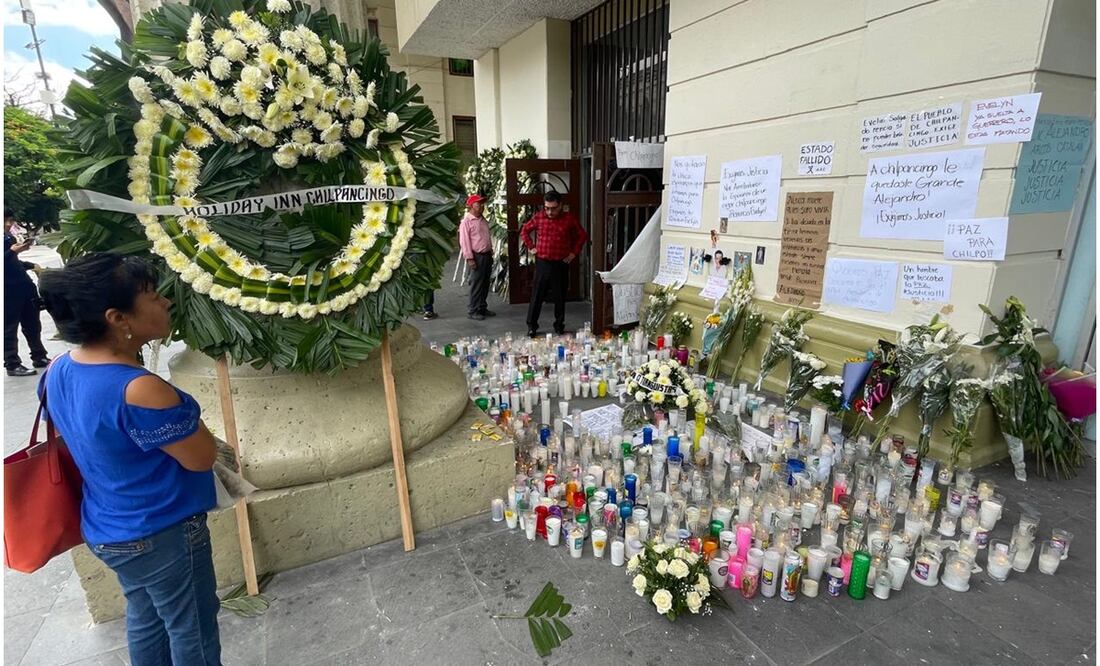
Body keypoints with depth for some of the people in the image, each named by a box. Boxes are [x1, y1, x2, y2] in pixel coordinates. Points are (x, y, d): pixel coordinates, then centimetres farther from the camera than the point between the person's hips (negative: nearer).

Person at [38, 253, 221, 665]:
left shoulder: (60, 373, -5)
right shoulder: (139, 391, -33)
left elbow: (73, 439, 12)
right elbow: (203, 457, -22)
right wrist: (183, 415, -8)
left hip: (106, 531, 8)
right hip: (162, 535, -8)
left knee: (145, 619, 27)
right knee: (192, 630, 15)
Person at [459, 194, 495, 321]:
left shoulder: (483, 220, 15)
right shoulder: (466, 221, -10)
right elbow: (464, 241, -14)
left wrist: (491, 253, 19)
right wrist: (469, 258, -18)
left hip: (487, 255, 8)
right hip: (477, 256, -8)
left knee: (485, 284, 12)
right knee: (476, 284, -5)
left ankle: (482, 308, 22)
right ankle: (473, 311, 3)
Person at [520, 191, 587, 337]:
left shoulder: (569, 218, -2)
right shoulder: (538, 217, 0)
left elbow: (582, 235, 10)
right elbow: (524, 231, 15)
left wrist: (574, 252, 4)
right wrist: (531, 247, 6)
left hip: (561, 264, 0)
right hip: (542, 263, 0)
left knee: (560, 297, 8)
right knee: (537, 295, 2)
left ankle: (559, 325, 22)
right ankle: (531, 325, 11)